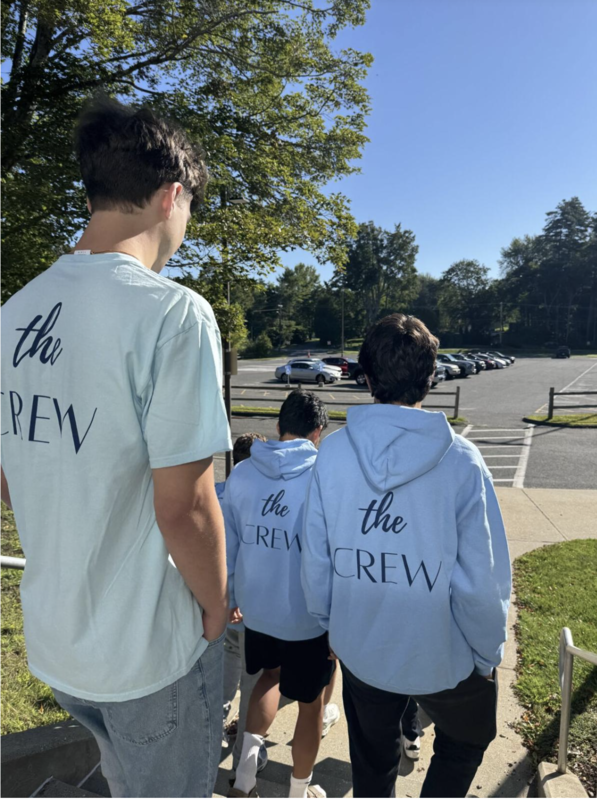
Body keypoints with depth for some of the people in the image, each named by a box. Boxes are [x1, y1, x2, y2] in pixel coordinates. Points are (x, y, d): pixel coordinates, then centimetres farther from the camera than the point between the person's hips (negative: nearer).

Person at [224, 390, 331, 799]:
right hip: (308, 615, -4)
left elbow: (228, 545, 4)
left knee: (271, 674, 32)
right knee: (311, 703, 20)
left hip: (255, 608, 4)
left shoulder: (241, 474, -5)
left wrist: (230, 597, 18)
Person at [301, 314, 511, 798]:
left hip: (359, 651, 2)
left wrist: (332, 627, 9)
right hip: (443, 655, -2)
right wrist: (488, 655, 1)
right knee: (467, 741, 32)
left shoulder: (333, 453, -16)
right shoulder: (461, 461, -22)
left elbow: (315, 560, -9)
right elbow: (481, 580, -18)